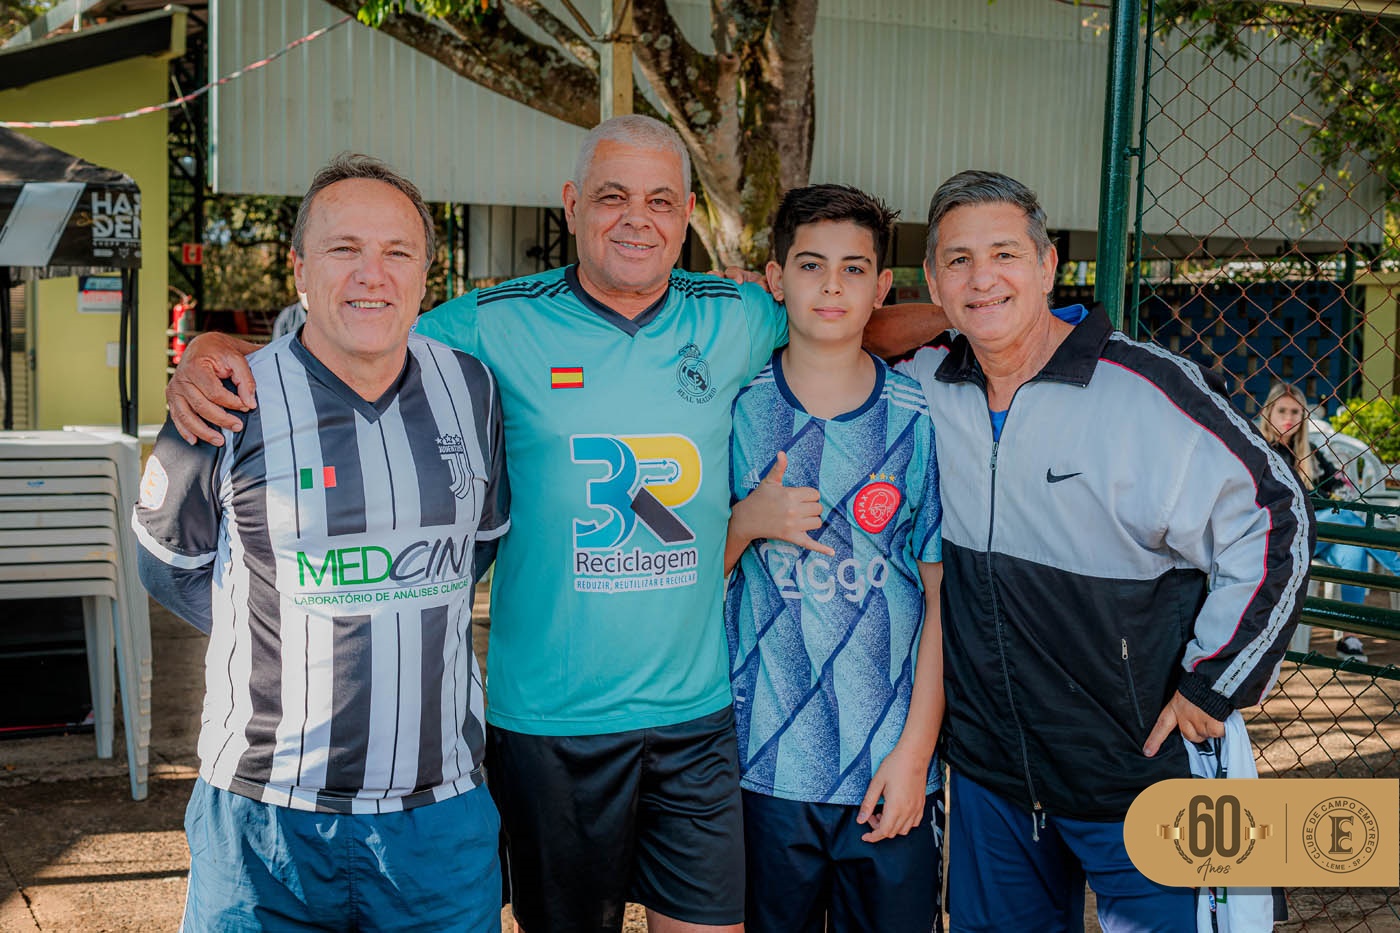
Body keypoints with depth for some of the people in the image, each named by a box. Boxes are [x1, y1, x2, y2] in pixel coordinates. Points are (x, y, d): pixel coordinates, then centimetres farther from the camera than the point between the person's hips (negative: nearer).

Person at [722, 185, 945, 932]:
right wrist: (746, 523, -13)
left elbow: (945, 598, 0)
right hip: (761, 762, 0)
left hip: (891, 770, 0)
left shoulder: (922, 422, -2)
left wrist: (914, 753, -5)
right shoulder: (734, 409, -1)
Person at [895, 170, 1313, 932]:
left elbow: (1272, 520, -10)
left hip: (1136, 774, -4)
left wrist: (1213, 682, -8)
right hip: (986, 770, 4)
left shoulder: (1150, 392, -15)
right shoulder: (922, 387, -2)